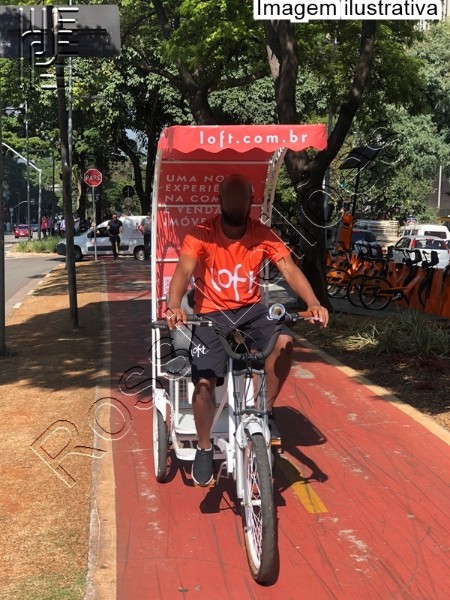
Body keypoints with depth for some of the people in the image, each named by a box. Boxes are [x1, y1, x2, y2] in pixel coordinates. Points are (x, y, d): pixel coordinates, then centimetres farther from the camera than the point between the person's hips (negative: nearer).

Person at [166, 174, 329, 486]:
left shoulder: (263, 235, -6)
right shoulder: (201, 235, -13)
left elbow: (290, 269, -15)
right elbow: (183, 271, -26)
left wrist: (313, 303, -33)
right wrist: (174, 305, -47)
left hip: (251, 309, 2)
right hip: (212, 313, -2)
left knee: (284, 340, -29)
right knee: (205, 383, -17)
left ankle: (267, 409, -5)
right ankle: (205, 448, 9)